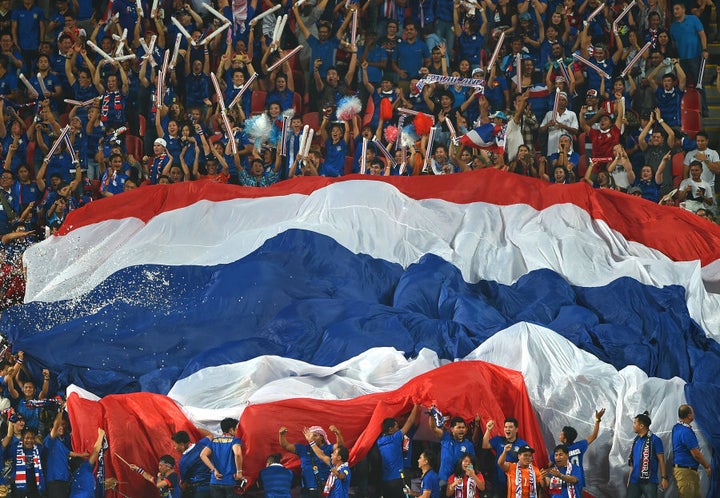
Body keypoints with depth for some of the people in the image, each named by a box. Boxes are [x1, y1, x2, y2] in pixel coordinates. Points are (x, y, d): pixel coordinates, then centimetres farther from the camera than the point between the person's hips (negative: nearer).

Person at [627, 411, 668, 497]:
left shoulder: (654, 440, -7)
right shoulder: (636, 441, 13)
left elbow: (661, 460, -7)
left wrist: (664, 478, -11)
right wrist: (629, 479, 17)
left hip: (649, 480, -7)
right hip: (635, 480, 7)